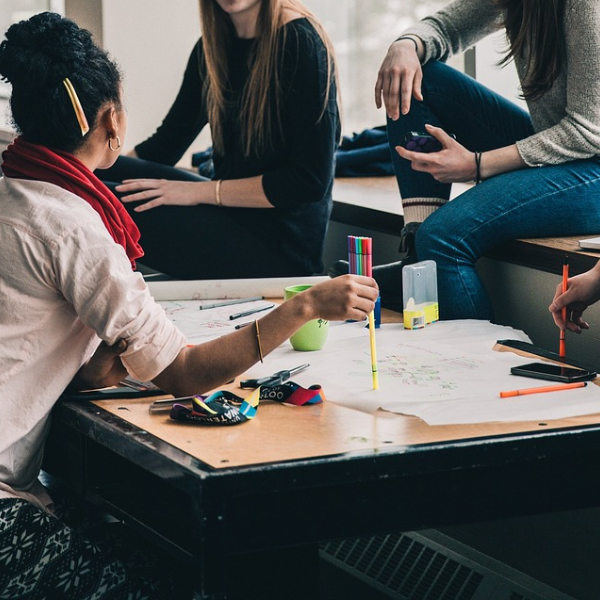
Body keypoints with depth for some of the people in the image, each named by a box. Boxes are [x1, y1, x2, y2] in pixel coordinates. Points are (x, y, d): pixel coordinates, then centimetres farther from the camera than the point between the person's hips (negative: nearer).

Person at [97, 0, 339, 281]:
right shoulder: (212, 47, 9)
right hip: (231, 216, 7)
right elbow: (165, 145, 14)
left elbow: (310, 181, -17)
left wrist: (200, 191, -17)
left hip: (281, 246, -7)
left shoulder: (300, 43, -14)